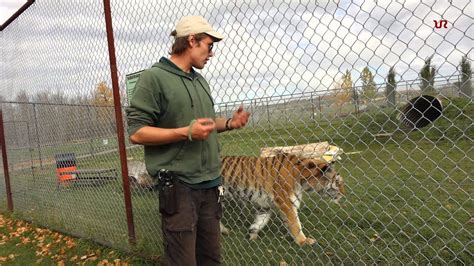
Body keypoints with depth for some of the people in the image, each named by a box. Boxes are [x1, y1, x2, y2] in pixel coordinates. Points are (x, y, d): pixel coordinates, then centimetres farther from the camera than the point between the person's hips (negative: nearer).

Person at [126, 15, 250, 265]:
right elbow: (136, 132, -12)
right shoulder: (154, 77, -9)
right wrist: (186, 132, -20)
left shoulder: (200, 80, 15)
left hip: (210, 183, 7)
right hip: (179, 186, -7)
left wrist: (229, 123, 5)